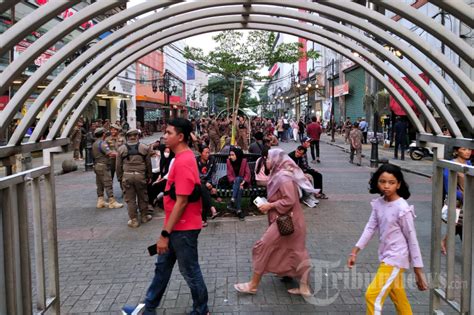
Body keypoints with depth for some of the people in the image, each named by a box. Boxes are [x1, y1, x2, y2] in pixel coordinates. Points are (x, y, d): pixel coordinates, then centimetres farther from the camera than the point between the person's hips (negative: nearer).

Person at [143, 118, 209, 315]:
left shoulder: (183, 162, -24)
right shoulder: (183, 157, 8)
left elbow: (181, 202, -25)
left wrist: (165, 234, -21)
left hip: (183, 228, -10)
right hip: (177, 226, 10)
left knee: (189, 271, 7)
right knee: (162, 266, 19)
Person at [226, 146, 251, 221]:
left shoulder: (244, 161, -3)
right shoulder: (229, 161, -1)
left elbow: (247, 173, -6)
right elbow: (229, 175, -3)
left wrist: (243, 182, -22)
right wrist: (234, 181, -20)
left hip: (242, 181, 0)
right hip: (234, 181, 0)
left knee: (238, 179, -36)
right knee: (239, 189, -34)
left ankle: (233, 201, -43)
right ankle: (238, 210, -43)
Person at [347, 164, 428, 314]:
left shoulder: (402, 208, -20)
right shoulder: (378, 203, -1)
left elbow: (412, 239, -15)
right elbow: (370, 228, 1)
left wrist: (418, 270, -11)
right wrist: (354, 251, -3)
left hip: (396, 257, -7)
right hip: (386, 256, 7)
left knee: (373, 295, -8)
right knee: (396, 296, 22)